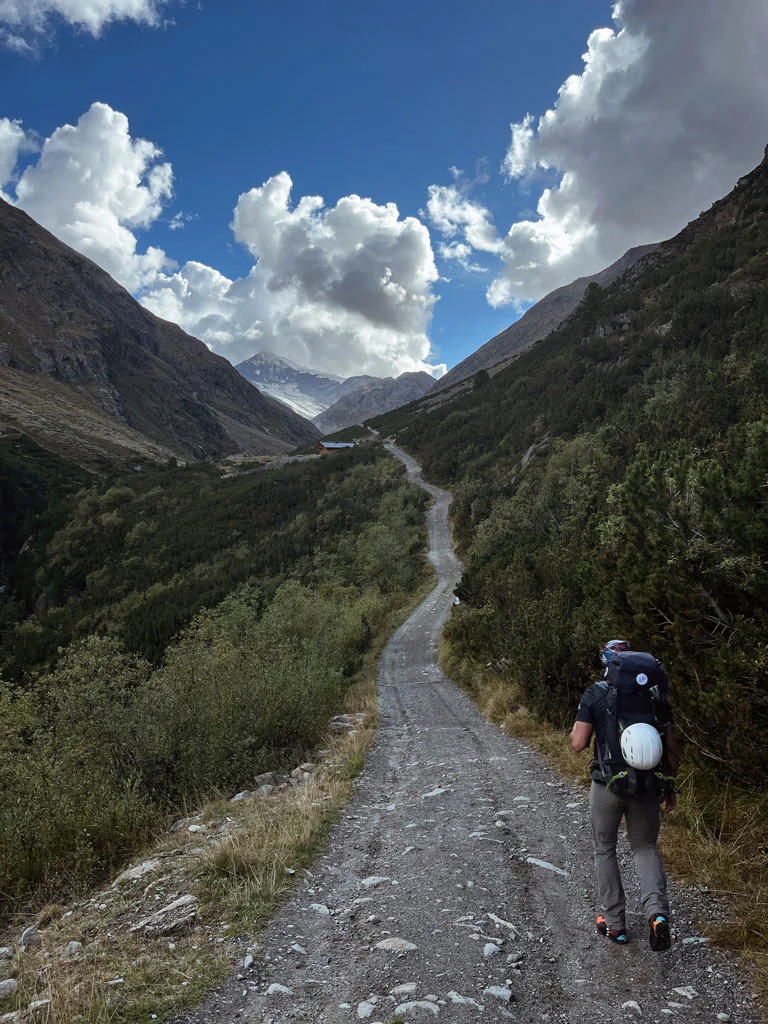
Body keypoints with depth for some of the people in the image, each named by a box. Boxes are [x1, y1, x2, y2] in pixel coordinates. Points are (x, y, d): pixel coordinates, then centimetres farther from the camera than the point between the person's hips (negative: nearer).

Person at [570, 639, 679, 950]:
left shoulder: (595, 695, -6)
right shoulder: (655, 694, 4)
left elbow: (578, 743, -12)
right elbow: (671, 748, 4)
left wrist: (575, 730, 11)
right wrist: (670, 786, 15)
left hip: (608, 785, -2)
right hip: (648, 785, 3)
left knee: (604, 850, 17)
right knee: (645, 848, 19)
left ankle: (615, 923, 21)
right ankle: (658, 912, -3)